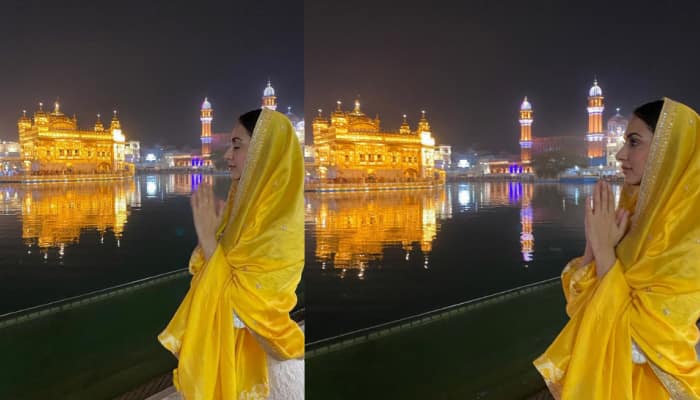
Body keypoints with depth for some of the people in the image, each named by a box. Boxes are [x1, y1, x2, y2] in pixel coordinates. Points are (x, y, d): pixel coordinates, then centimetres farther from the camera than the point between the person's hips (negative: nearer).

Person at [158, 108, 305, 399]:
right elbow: (220, 273, 7)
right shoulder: (250, 203, 2)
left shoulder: (285, 225, -24)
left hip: (268, 355, -7)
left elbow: (237, 297, -24)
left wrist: (207, 235, -23)